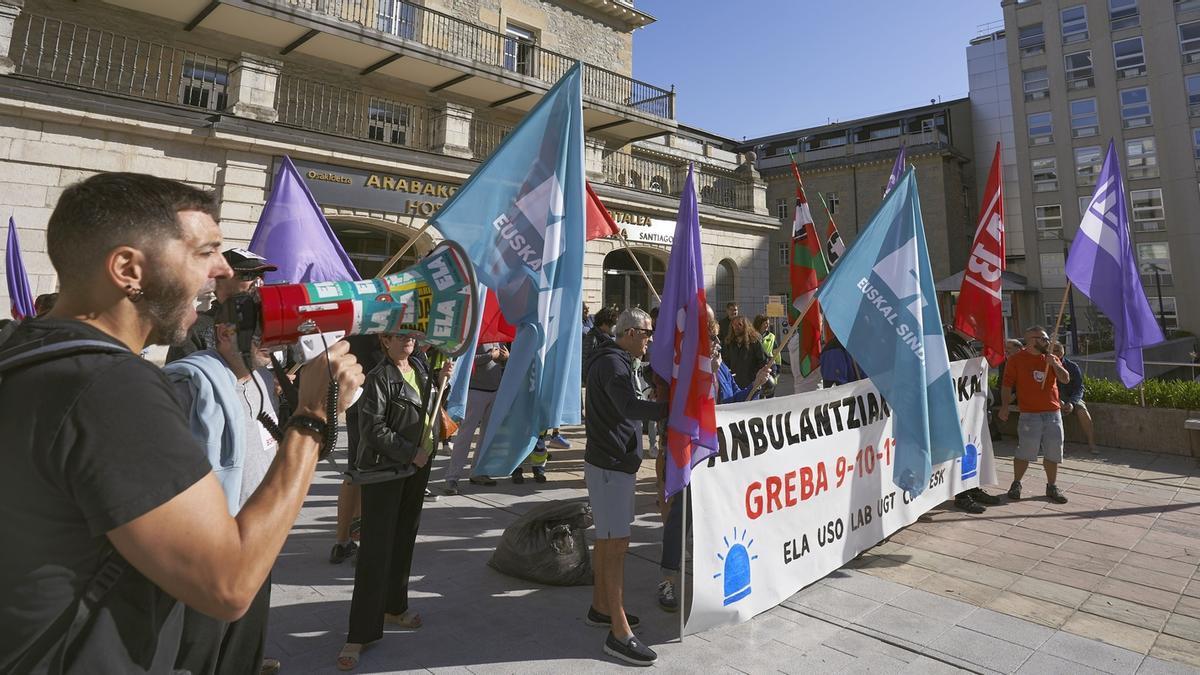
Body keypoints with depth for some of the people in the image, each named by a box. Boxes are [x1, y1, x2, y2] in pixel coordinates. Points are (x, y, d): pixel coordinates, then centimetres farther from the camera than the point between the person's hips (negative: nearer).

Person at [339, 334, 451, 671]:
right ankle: (361, 632, 5)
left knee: (405, 539, 16)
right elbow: (373, 428, -18)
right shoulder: (379, 378, -14)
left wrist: (442, 377, 6)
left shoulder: (421, 366, 6)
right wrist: (410, 453, -15)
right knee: (376, 549, -3)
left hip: (418, 468, 7)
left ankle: (394, 606, 34)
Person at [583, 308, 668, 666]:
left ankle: (600, 607, 32)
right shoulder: (611, 363, -18)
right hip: (610, 464, -11)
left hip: (614, 461, 11)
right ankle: (619, 633, -1)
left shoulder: (614, 361, 16)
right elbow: (630, 408, -31)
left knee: (607, 538, 19)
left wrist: (657, 399, 1)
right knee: (616, 543, -7)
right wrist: (668, 408, -25)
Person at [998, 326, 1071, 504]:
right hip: (1030, 414, -5)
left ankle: (1052, 487, 22)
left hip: (1053, 413, 5)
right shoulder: (1016, 359, -2)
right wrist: (1005, 406, -13)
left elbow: (1065, 379, 5)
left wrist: (1054, 364, -9)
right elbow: (1006, 385, -4)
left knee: (1053, 452, 8)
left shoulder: (1052, 359, 13)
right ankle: (1016, 484, 13)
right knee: (1025, 452, -4)